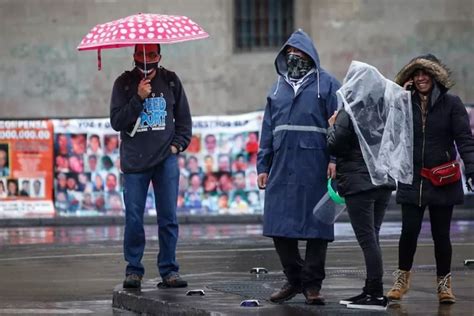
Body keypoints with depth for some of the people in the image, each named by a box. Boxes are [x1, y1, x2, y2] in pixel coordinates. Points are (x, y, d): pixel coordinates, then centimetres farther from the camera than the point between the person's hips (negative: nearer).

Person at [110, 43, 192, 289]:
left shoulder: (170, 81, 9)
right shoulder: (124, 83, 4)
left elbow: (184, 118, 17)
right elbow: (116, 121, -5)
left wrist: (178, 144, 3)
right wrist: (138, 98, -14)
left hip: (166, 159, 1)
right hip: (134, 161, -1)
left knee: (168, 218, 0)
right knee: (133, 219, -2)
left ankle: (169, 270, 6)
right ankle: (133, 270, 8)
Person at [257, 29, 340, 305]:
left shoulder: (326, 84, 3)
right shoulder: (278, 88, 18)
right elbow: (268, 129, 17)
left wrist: (335, 159, -15)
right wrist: (263, 166, 11)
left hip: (315, 167, -5)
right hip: (282, 166, 5)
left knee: (316, 226, 0)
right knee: (279, 226, 2)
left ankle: (312, 284, 8)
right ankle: (294, 279, 15)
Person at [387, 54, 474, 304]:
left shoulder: (451, 103, -2)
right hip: (412, 180, 1)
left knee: (441, 234, 5)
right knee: (409, 230, -4)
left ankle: (444, 284, 20)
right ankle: (402, 279, 16)